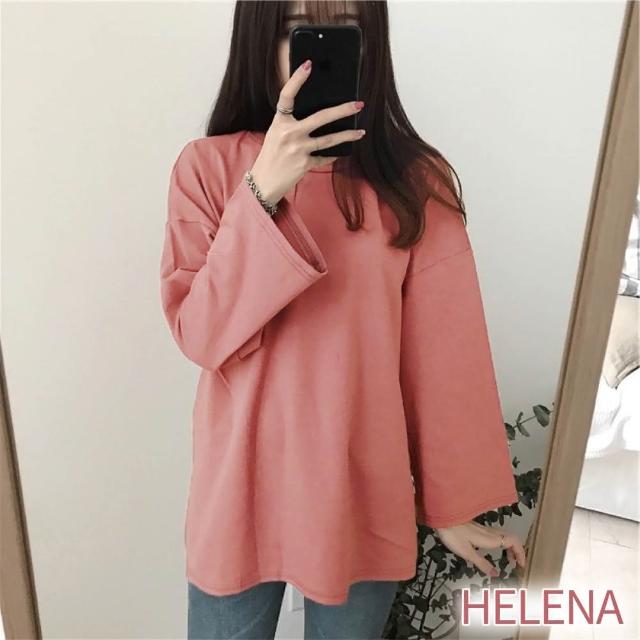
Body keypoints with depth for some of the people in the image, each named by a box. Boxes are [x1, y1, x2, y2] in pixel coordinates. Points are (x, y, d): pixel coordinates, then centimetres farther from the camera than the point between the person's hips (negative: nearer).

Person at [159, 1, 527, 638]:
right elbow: (200, 336, -14)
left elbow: (445, 357, -5)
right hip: (241, 487, 1)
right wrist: (263, 193, -25)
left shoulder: (417, 182, -8)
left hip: (365, 492, 0)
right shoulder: (207, 167, -7)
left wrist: (453, 502, 1)